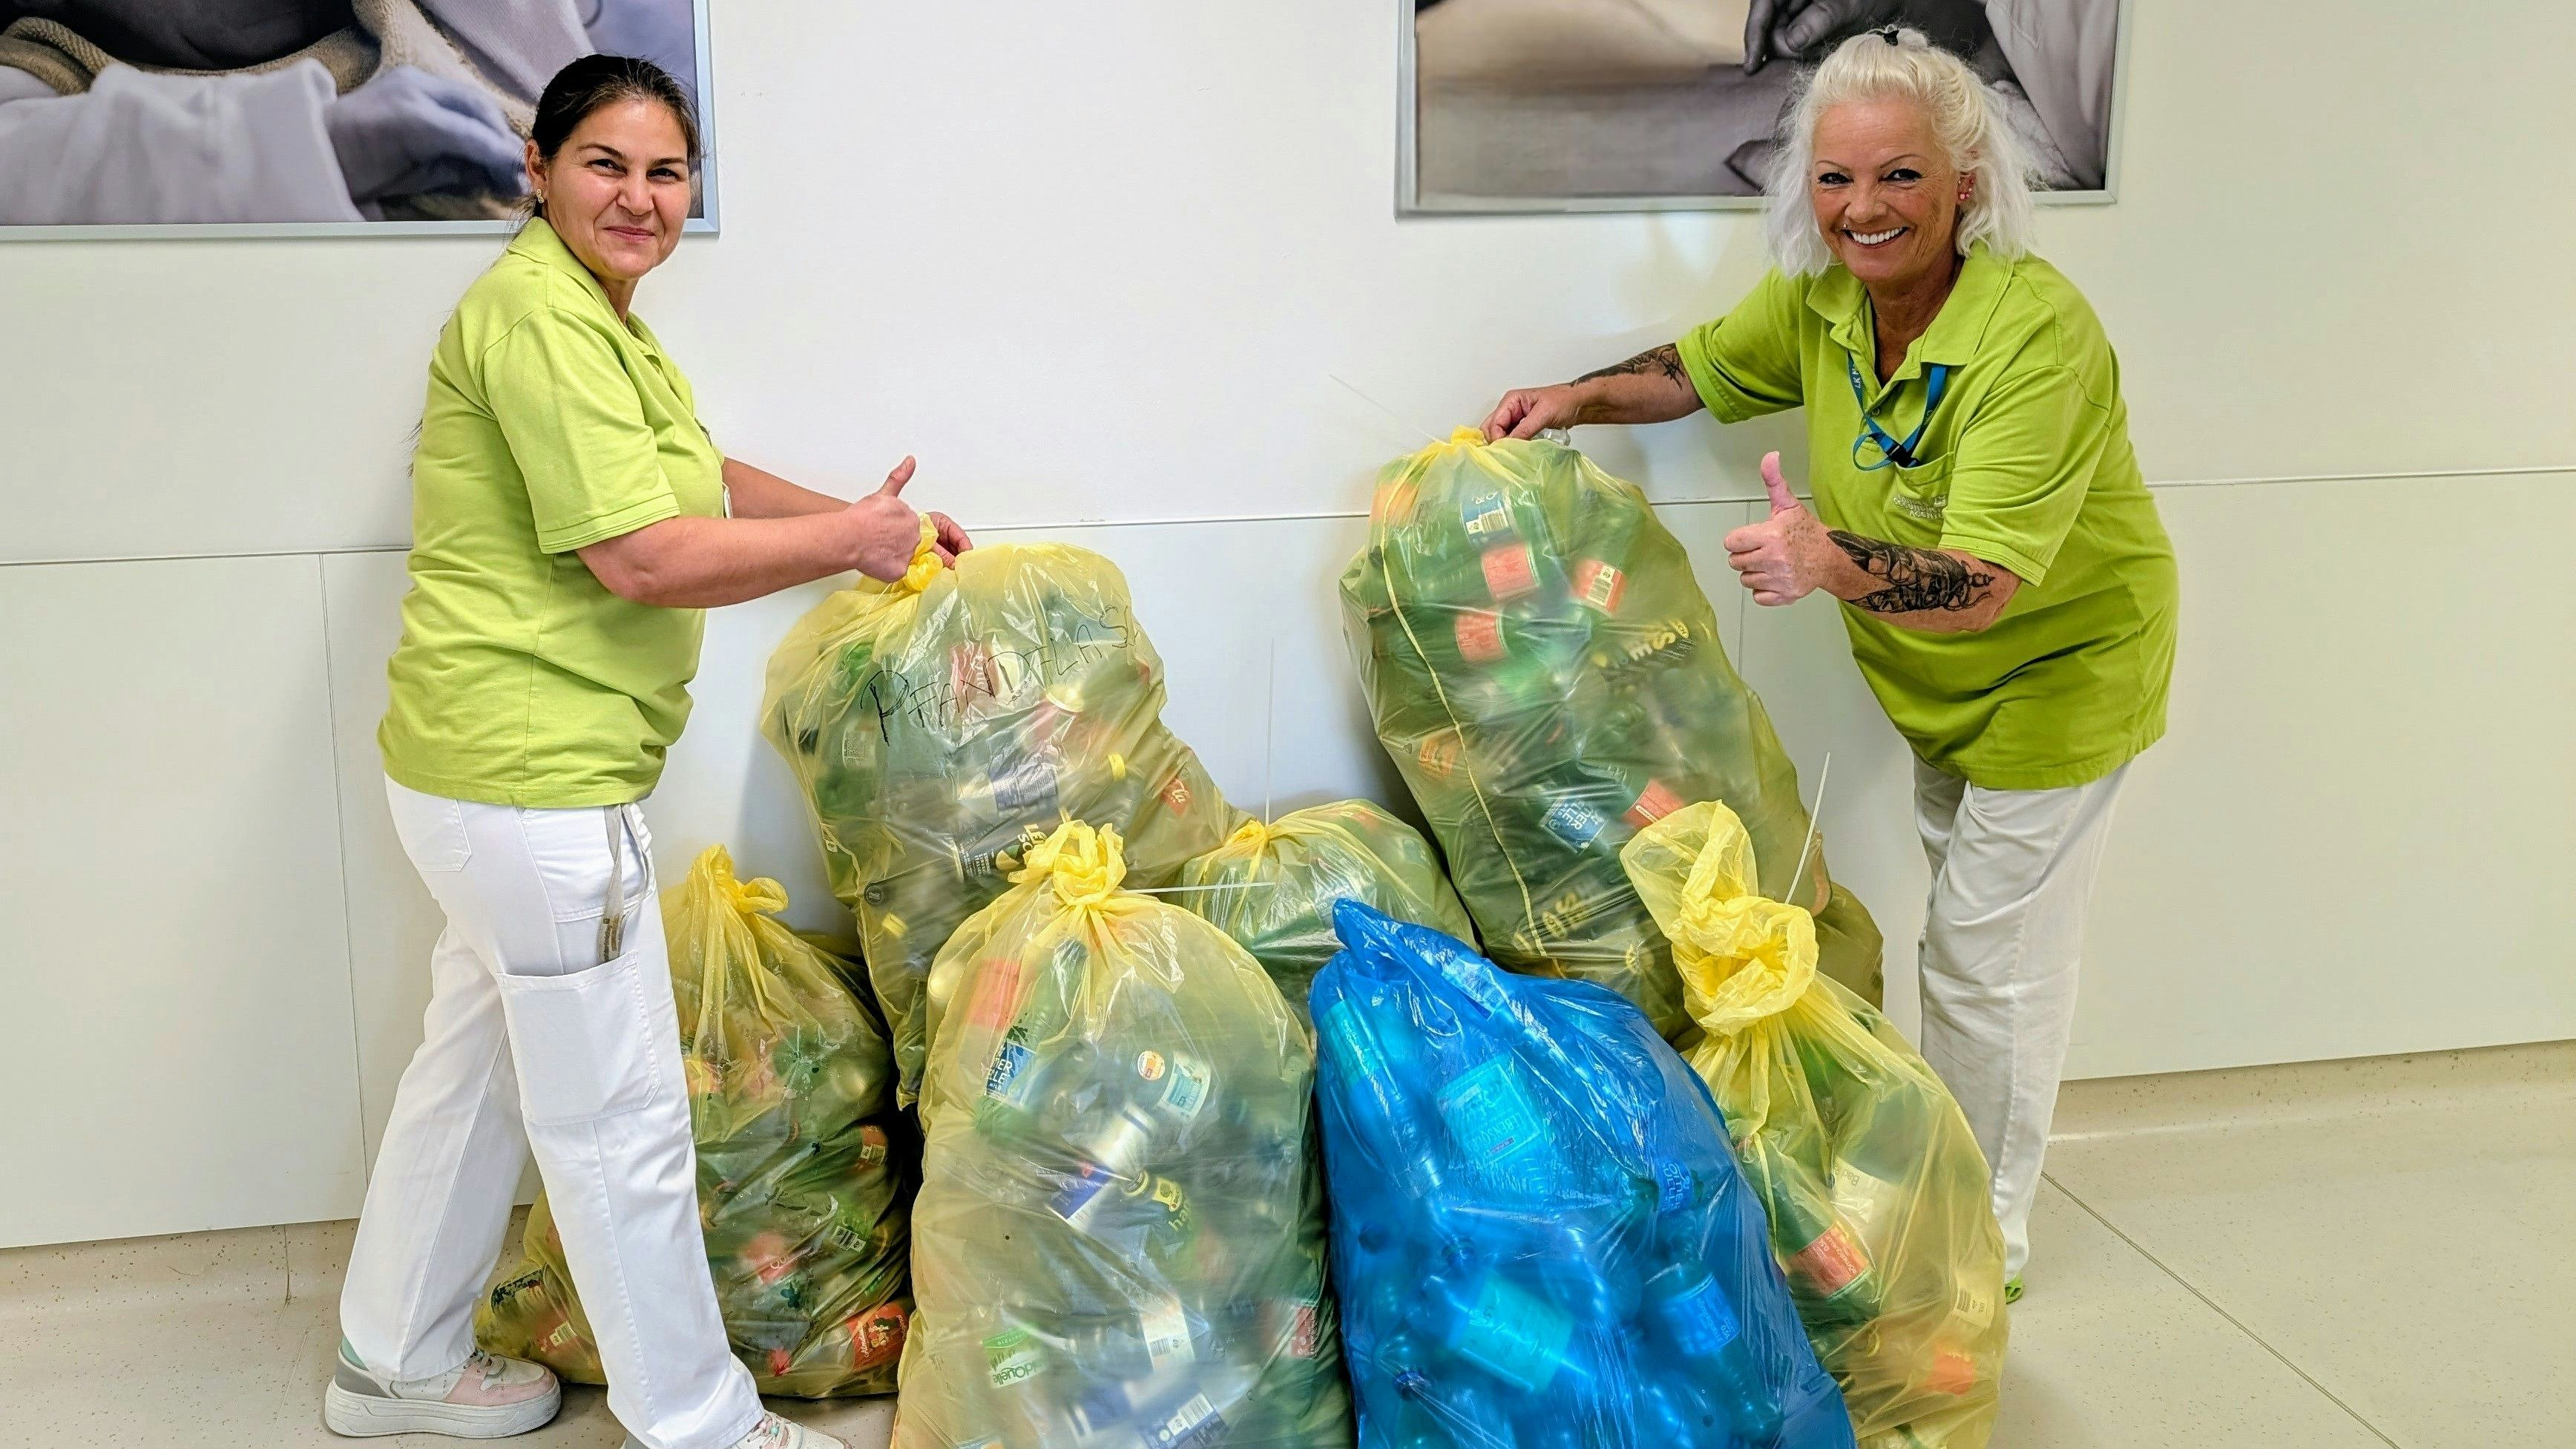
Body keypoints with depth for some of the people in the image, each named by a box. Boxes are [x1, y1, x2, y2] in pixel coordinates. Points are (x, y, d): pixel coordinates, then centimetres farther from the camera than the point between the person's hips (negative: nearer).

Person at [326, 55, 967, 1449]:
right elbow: (638, 557, -23)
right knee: (618, 1122, 2)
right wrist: (847, 541, -14)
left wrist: (869, 523, 14)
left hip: (488, 768, 11)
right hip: (535, 782, -11)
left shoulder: (594, 317, 16)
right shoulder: (536, 314, -18)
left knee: (476, 1064, 24)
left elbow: (697, 471, 24)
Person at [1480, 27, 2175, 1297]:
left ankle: (1985, 1239, 22)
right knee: (1961, 925, 21)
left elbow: (1980, 585, -41)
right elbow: (1704, 368, 8)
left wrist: (1831, 560, -58)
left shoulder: (2039, 335, -34)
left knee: (1990, 959, 1)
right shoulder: (1822, 297, -12)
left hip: (2060, 669, -7)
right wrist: (1582, 398, -10)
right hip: (1936, 675, 7)